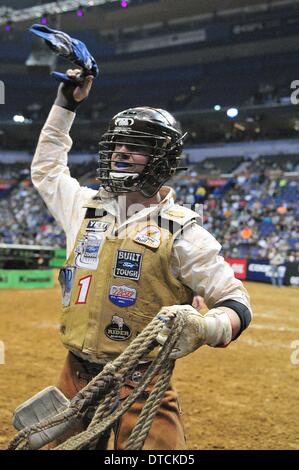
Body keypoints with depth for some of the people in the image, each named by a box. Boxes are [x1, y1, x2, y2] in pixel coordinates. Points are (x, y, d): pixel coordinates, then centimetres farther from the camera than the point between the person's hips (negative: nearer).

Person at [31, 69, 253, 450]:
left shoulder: (181, 230, -8)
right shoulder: (86, 207, 7)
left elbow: (236, 302, -7)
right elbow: (45, 167, 26)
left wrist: (203, 327, -28)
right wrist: (66, 103, 24)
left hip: (140, 386, -5)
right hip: (76, 376, 5)